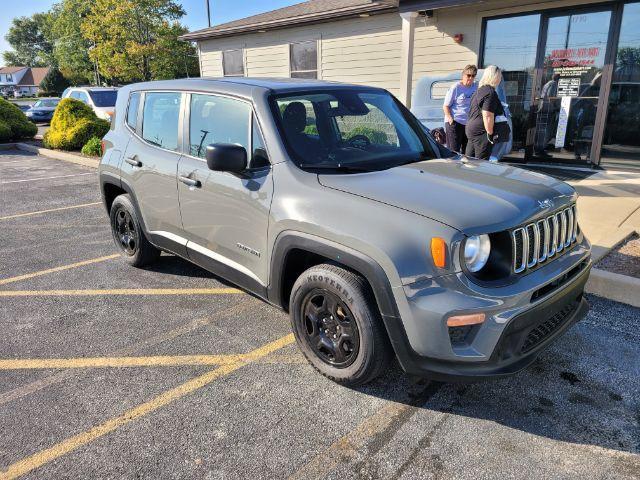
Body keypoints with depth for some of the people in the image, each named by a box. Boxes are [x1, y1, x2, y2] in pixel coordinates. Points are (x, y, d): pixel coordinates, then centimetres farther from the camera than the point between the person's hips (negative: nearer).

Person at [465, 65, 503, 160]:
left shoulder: (480, 90, 17)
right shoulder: (490, 92, -14)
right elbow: (487, 116, -22)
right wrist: (490, 133, -18)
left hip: (471, 129, 10)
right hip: (481, 132, -10)